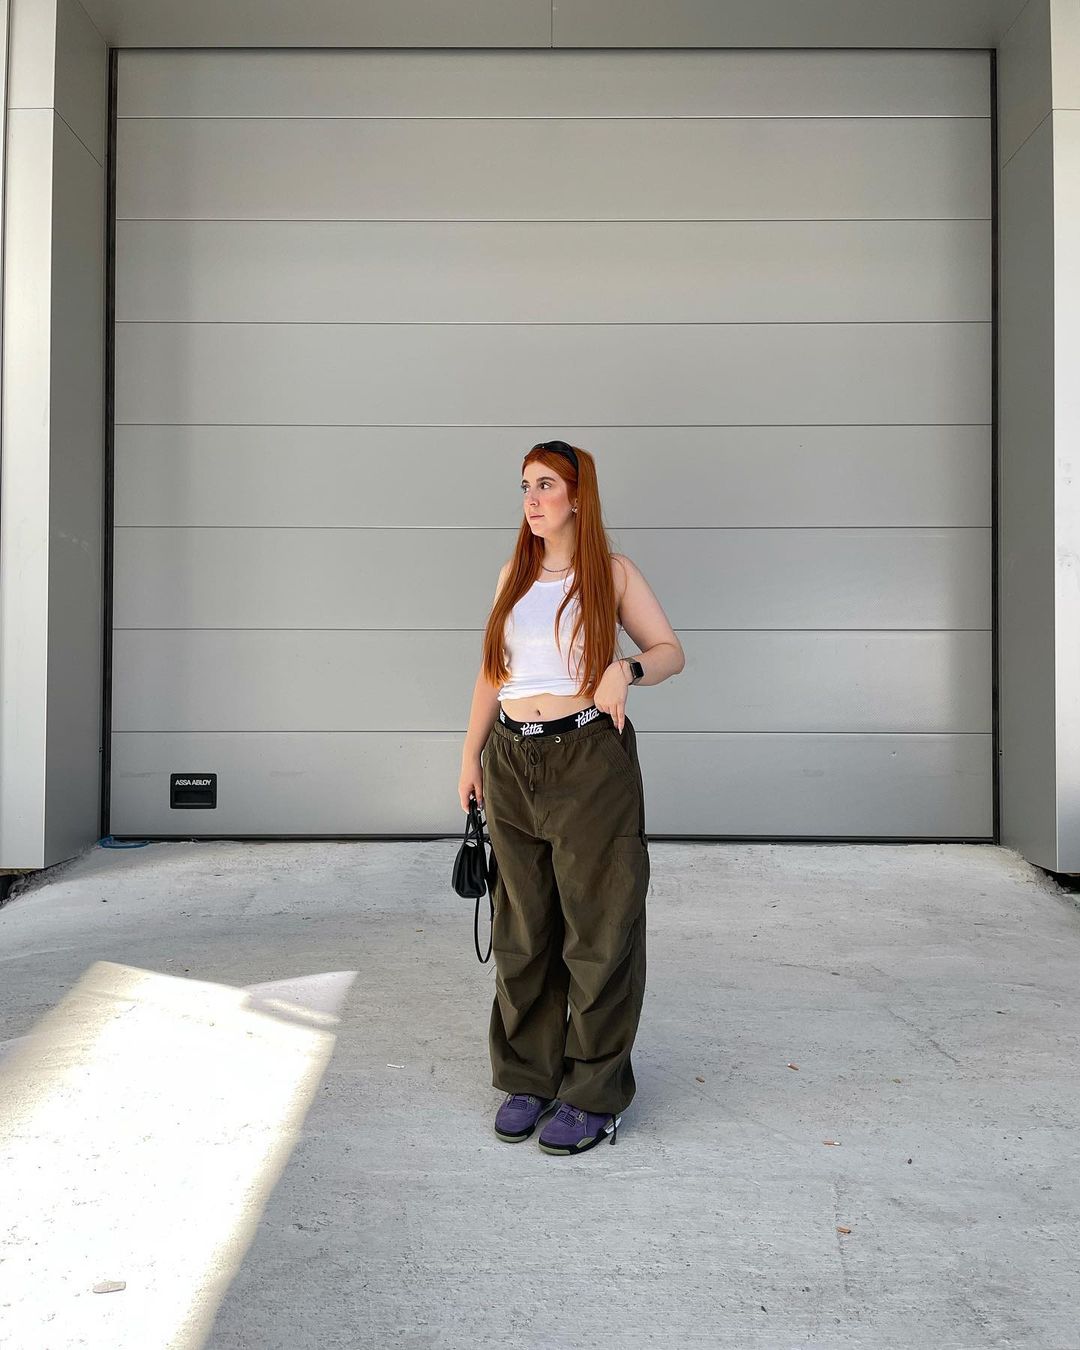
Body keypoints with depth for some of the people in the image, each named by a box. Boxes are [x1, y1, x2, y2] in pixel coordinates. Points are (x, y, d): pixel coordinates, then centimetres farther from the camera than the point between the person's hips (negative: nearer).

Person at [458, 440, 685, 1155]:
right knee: (522, 930, 11)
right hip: (512, 762, 5)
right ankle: (527, 1077, 25)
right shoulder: (515, 575, 13)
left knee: (597, 929, 2)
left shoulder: (613, 572, 1)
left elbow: (671, 650, 4)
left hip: (590, 758, -4)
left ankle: (594, 1095, 14)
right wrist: (470, 753, 13)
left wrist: (626, 668, -16)